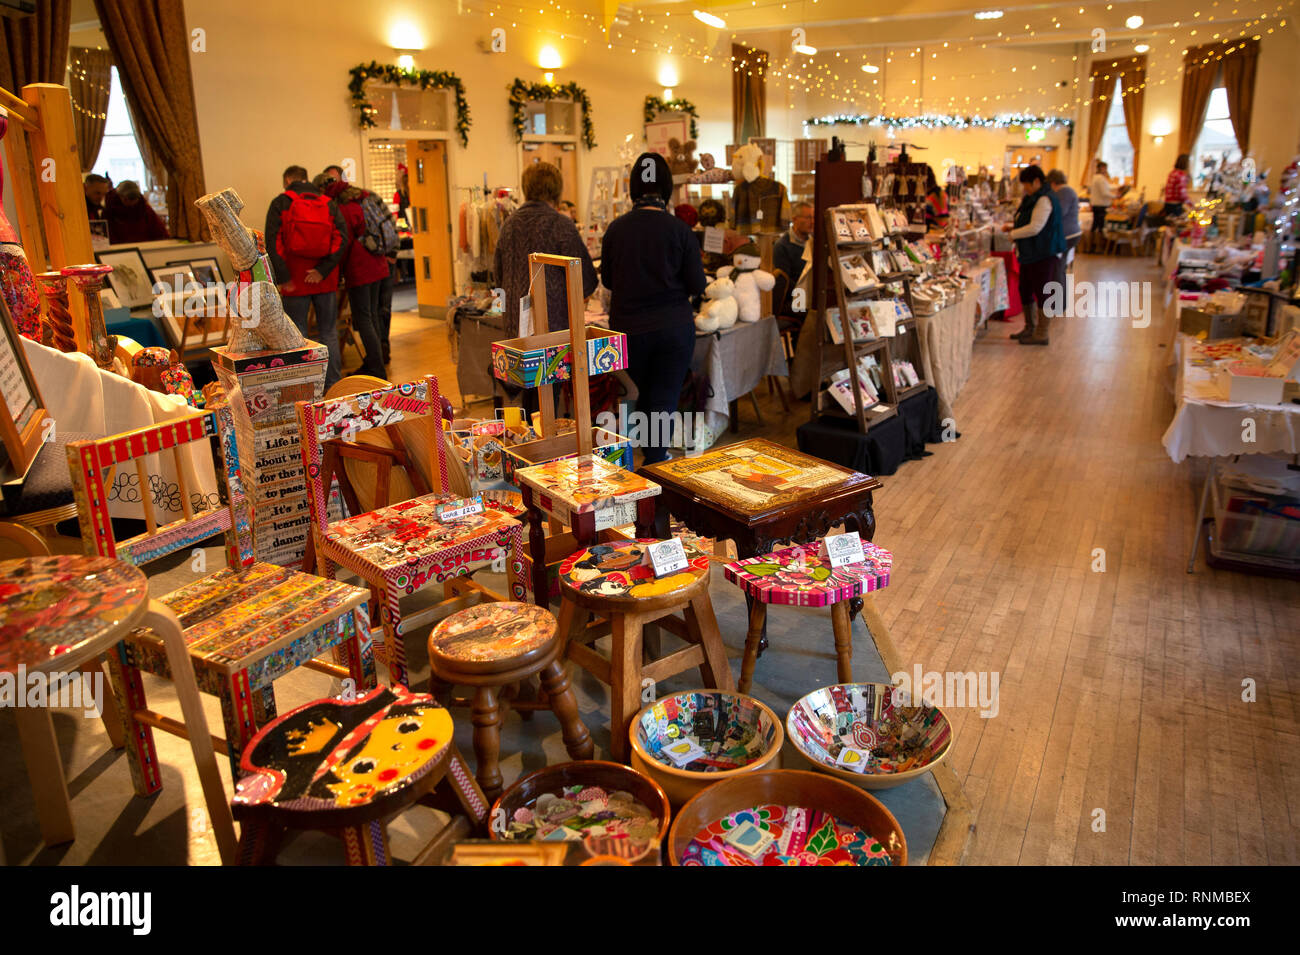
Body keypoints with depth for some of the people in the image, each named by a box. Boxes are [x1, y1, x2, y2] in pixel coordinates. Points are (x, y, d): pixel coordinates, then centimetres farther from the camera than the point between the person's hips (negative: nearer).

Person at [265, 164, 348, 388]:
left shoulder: (280, 203, 1)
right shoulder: (328, 203, 8)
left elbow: (273, 242, -9)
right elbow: (341, 237, -4)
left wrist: (282, 278, -10)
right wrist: (324, 270, -9)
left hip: (295, 281, -2)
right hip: (326, 280, 2)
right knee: (328, 332, 10)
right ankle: (332, 385, 12)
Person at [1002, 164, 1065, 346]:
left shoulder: (1045, 200, -16)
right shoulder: (1033, 199, 16)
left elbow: (1035, 228, -23)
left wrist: (1012, 234, -13)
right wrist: (1014, 227, 9)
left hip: (1044, 255, -10)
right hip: (1031, 254, 10)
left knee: (1043, 293, -4)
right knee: (1025, 290, 16)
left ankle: (1041, 334, 1)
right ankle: (1030, 328, 28)